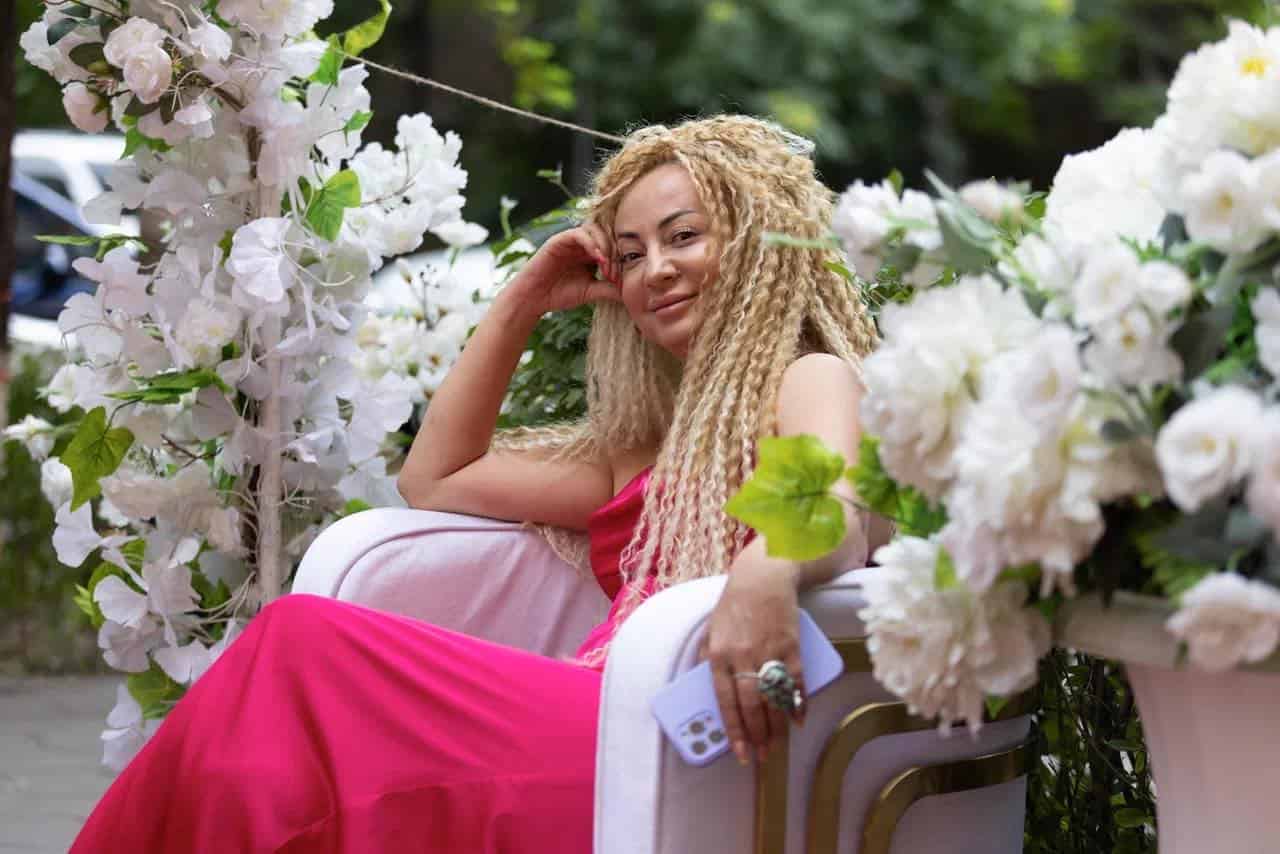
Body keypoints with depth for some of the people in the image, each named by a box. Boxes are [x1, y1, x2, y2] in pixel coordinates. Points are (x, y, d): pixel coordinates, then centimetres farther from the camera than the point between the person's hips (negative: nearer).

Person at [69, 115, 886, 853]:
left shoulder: (813, 380, 7)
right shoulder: (657, 442, 30)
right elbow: (435, 479, 34)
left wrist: (768, 572, -41)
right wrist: (521, 303, 29)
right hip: (592, 726, 7)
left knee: (307, 641, -19)